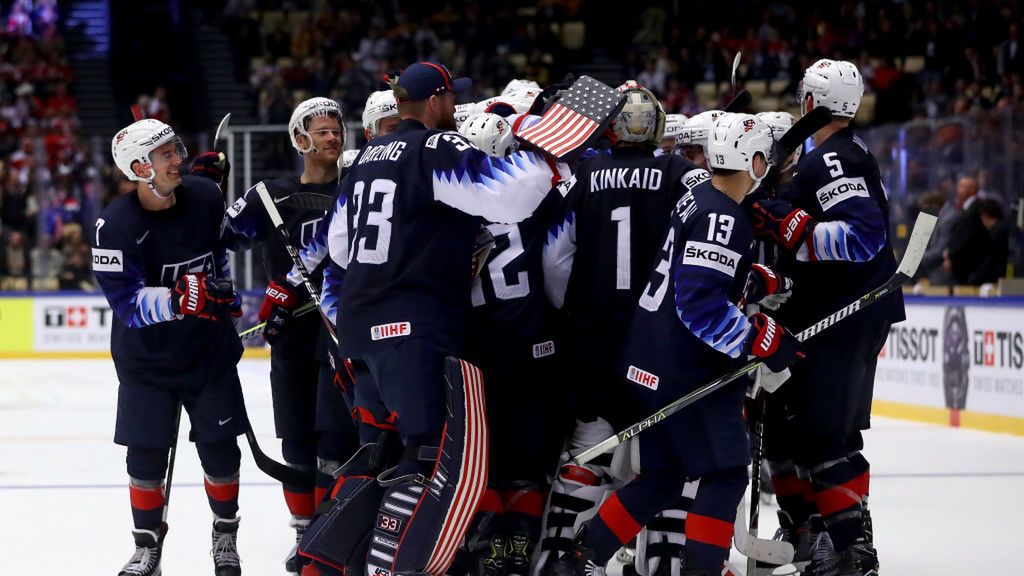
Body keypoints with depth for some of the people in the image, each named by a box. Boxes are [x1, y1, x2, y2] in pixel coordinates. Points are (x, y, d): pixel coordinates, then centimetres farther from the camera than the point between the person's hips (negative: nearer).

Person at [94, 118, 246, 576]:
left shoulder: (205, 197, -7)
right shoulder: (115, 226, -20)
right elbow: (127, 302, -25)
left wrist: (225, 293, 22)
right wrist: (178, 299, -38)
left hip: (211, 349, 3)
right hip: (146, 359, -3)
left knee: (220, 449, 3)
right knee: (146, 454, 0)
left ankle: (225, 535, 23)